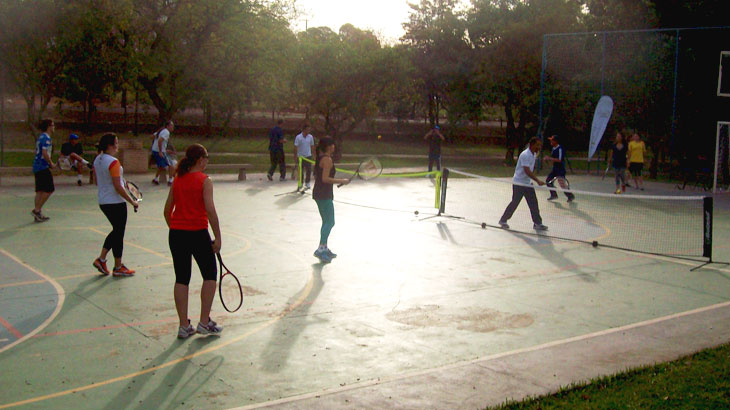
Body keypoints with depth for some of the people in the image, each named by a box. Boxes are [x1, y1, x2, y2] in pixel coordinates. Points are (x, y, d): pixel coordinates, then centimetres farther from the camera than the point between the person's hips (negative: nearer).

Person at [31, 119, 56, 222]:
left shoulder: (41, 137, 17)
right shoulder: (46, 138, -13)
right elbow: (45, 153, -21)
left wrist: (48, 162, 18)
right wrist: (51, 163, -10)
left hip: (37, 167, 9)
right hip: (43, 167, -9)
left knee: (40, 190, 10)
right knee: (49, 189, -4)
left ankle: (38, 214, 11)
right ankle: (37, 210, -6)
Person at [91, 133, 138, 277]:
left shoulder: (97, 160, 6)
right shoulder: (113, 162, -20)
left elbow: (97, 182, 14)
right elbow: (118, 187, -21)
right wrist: (132, 201, -14)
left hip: (103, 202, 8)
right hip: (116, 202, -8)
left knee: (116, 230, 22)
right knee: (119, 233, 4)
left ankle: (101, 259, 17)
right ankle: (118, 268, 13)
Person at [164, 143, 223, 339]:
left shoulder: (177, 181, 8)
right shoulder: (205, 180, -7)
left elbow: (167, 210, 10)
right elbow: (210, 210, -15)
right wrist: (217, 238, -11)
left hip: (176, 234, 5)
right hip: (198, 234, -5)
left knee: (181, 279, 10)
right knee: (209, 276, 12)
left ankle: (184, 326, 12)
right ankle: (204, 323, 10)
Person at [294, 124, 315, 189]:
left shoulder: (310, 137, 1)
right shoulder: (298, 137, -8)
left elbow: (312, 146, 9)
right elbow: (295, 147, -7)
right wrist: (295, 157, -9)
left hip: (308, 156, 2)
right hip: (300, 156, -2)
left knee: (309, 170, -1)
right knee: (301, 171, 5)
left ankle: (307, 183, 12)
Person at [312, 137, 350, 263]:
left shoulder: (320, 158, 13)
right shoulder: (327, 159, -16)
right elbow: (325, 179, -23)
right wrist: (341, 181, -17)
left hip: (318, 194, 10)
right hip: (324, 195, -10)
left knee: (327, 222, 16)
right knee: (329, 222, -7)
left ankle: (324, 248, 21)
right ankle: (321, 249, -10)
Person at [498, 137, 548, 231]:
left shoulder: (533, 154, 8)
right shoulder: (525, 155, -22)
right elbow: (527, 171, -29)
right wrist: (538, 181, -34)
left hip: (528, 183, 8)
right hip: (519, 183, -8)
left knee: (534, 204, 3)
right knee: (514, 203, -1)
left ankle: (537, 223, 7)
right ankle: (503, 220, 13)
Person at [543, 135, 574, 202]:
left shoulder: (560, 149, -18)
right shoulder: (553, 149, 11)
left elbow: (559, 160, -24)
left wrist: (549, 158, -21)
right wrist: (547, 159, 4)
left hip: (560, 169, -10)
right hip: (555, 169, 10)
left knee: (562, 184, -10)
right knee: (548, 180, 11)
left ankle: (570, 196, 4)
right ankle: (554, 195, 20)